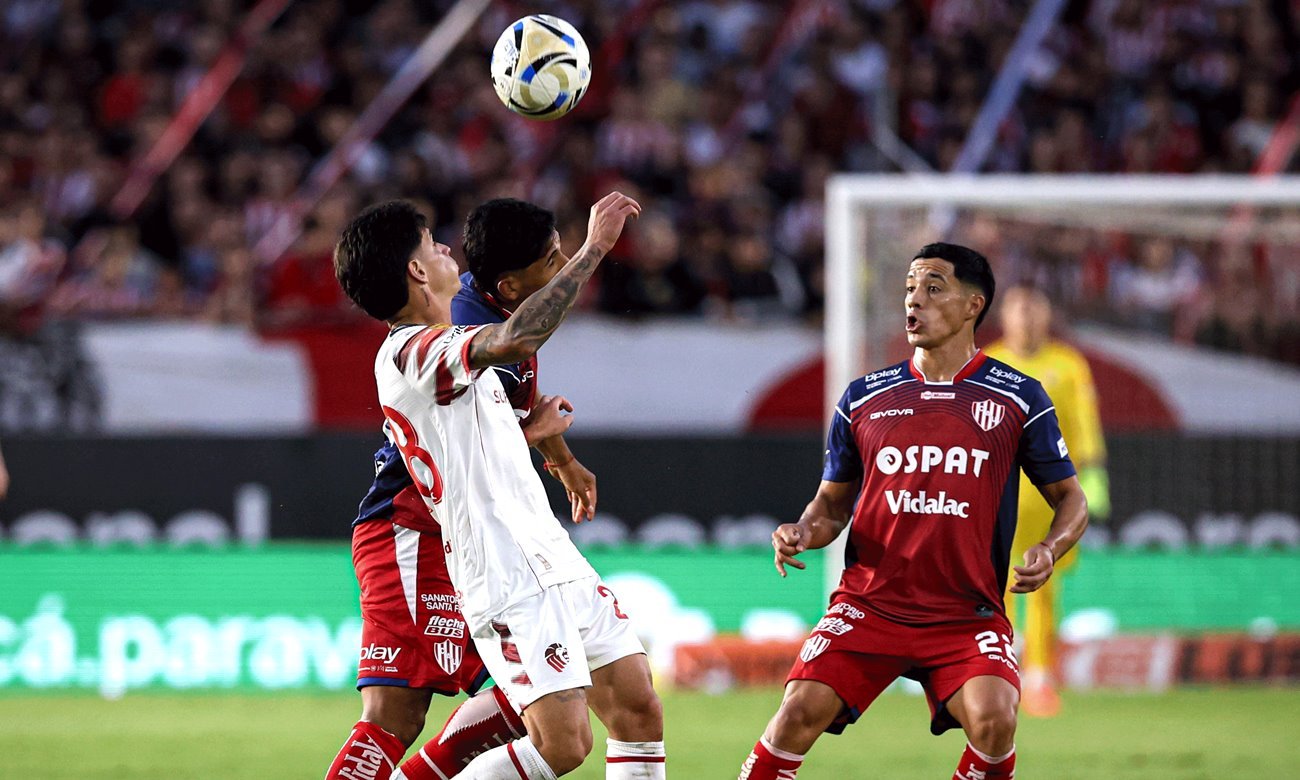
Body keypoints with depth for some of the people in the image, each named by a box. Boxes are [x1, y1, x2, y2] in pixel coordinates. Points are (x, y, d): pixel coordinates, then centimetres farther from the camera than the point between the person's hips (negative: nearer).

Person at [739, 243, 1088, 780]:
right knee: (801, 711, -19)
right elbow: (832, 504, 19)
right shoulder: (864, 398, 10)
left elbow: (1070, 499, 9)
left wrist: (1047, 551, -11)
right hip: (867, 604, 1)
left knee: (993, 721, -26)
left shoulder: (1017, 398, 4)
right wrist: (803, 533, -4)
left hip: (968, 614, -1)